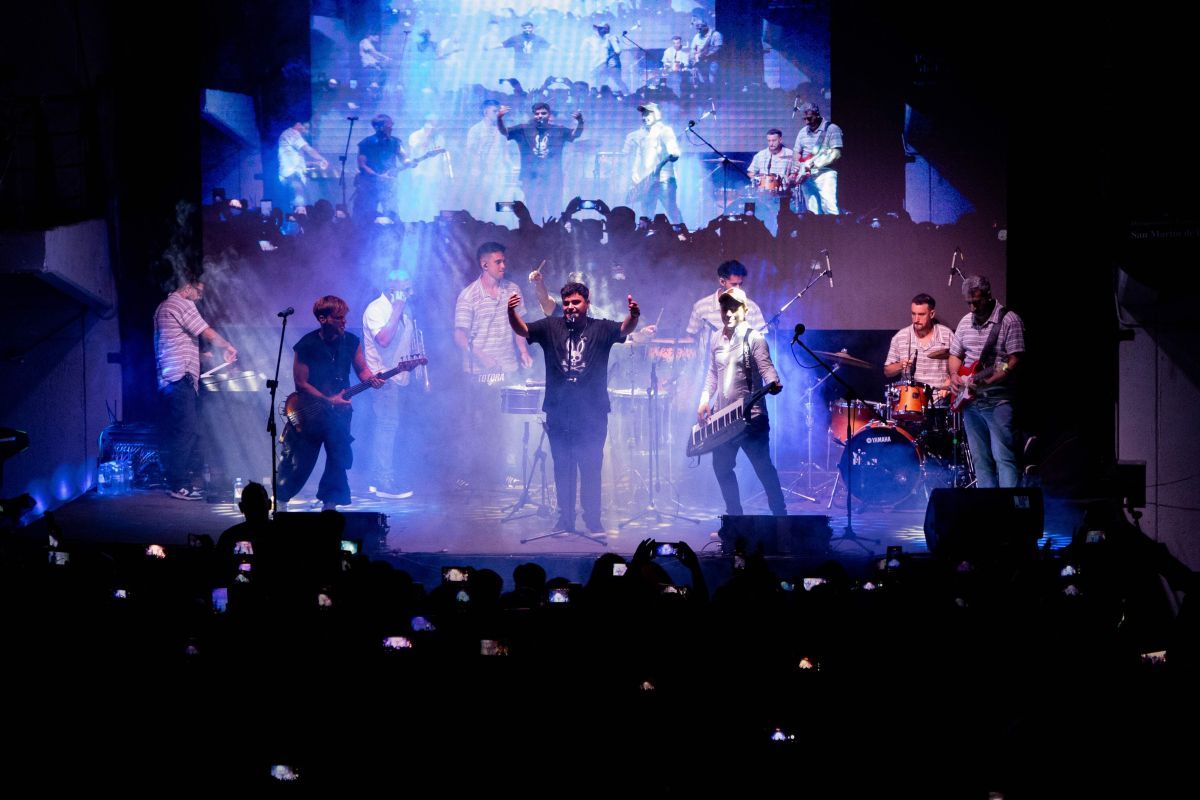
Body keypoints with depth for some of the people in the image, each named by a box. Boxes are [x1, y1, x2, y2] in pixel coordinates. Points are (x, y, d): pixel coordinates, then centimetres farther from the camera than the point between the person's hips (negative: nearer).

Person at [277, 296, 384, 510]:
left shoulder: (351, 342, -1)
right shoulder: (307, 345, -14)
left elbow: (361, 369, 8)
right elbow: (301, 383, -13)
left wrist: (371, 379, -16)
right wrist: (329, 401, -18)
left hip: (339, 410, 4)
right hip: (309, 411, -4)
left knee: (339, 458, 1)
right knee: (299, 462, 1)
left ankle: (329, 504, 14)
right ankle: (279, 500, 18)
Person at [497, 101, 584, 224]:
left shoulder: (558, 131, 5)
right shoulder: (524, 130, 5)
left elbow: (575, 134, -2)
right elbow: (504, 131, 0)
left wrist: (580, 121, -23)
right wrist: (499, 118, -21)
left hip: (553, 179, -1)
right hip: (531, 178, 1)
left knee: (554, 213, -1)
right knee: (534, 215, 6)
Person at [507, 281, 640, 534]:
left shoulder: (600, 329, 2)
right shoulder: (551, 327, 6)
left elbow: (624, 329, -15)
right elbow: (522, 329, -4)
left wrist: (633, 316, -37)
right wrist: (512, 313, -25)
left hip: (591, 414, -2)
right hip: (558, 413, 2)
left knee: (591, 468, 0)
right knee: (562, 468, 8)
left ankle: (593, 521, 9)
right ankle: (565, 520, 16)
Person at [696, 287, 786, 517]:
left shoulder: (754, 339, -7)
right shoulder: (716, 342, 12)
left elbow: (766, 367, -17)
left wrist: (773, 383, -37)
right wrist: (705, 399, 10)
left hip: (751, 417, -7)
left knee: (763, 467, -6)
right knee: (721, 467, 10)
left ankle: (780, 514, 1)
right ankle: (734, 515, 22)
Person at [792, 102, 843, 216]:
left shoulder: (832, 129, -3)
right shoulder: (803, 132, 15)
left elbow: (836, 154, -10)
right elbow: (797, 154, 20)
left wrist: (816, 164, -17)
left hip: (825, 173, -5)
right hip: (807, 175, 5)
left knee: (829, 208, -18)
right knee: (812, 211, 2)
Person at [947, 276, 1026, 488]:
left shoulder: (1009, 320, -8)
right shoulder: (966, 322, 13)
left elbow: (1014, 360, -14)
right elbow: (955, 354, 22)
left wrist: (987, 380, -25)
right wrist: (954, 375, 2)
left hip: (997, 401, -7)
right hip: (970, 400, 7)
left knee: (1003, 458, -13)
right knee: (980, 460, 8)